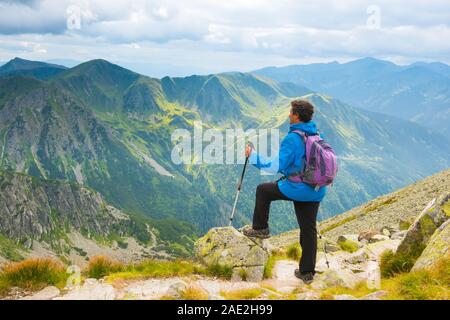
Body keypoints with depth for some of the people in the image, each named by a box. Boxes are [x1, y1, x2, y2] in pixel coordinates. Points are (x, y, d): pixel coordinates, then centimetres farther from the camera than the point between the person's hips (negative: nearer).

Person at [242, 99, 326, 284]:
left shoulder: (292, 139, -18)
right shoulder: (318, 135, 5)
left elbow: (278, 166, -19)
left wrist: (253, 157, -10)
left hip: (296, 189, -7)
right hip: (316, 191, 7)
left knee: (263, 190, 17)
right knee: (309, 230, 14)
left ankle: (260, 229, 26)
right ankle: (307, 272, 20)